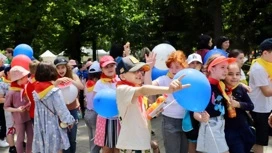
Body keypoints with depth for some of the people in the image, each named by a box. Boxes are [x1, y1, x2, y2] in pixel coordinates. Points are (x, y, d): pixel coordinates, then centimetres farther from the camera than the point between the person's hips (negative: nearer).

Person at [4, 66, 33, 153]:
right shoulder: (11, 92, -20)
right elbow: (6, 107, -11)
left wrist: (31, 104, -8)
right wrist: (17, 109, -24)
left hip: (28, 117, 6)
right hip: (19, 119, -5)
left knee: (31, 136, 15)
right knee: (20, 139, 8)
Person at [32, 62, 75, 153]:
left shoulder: (36, 92, 1)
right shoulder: (54, 92, -17)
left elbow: (39, 110, 2)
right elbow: (62, 109, -14)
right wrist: (69, 121, -1)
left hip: (41, 127, 6)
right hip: (53, 127, -5)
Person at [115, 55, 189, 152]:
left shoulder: (136, 90, 16)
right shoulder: (122, 89, -15)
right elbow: (143, 90, -34)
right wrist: (169, 90, -52)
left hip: (141, 142, 9)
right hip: (130, 144, -9)